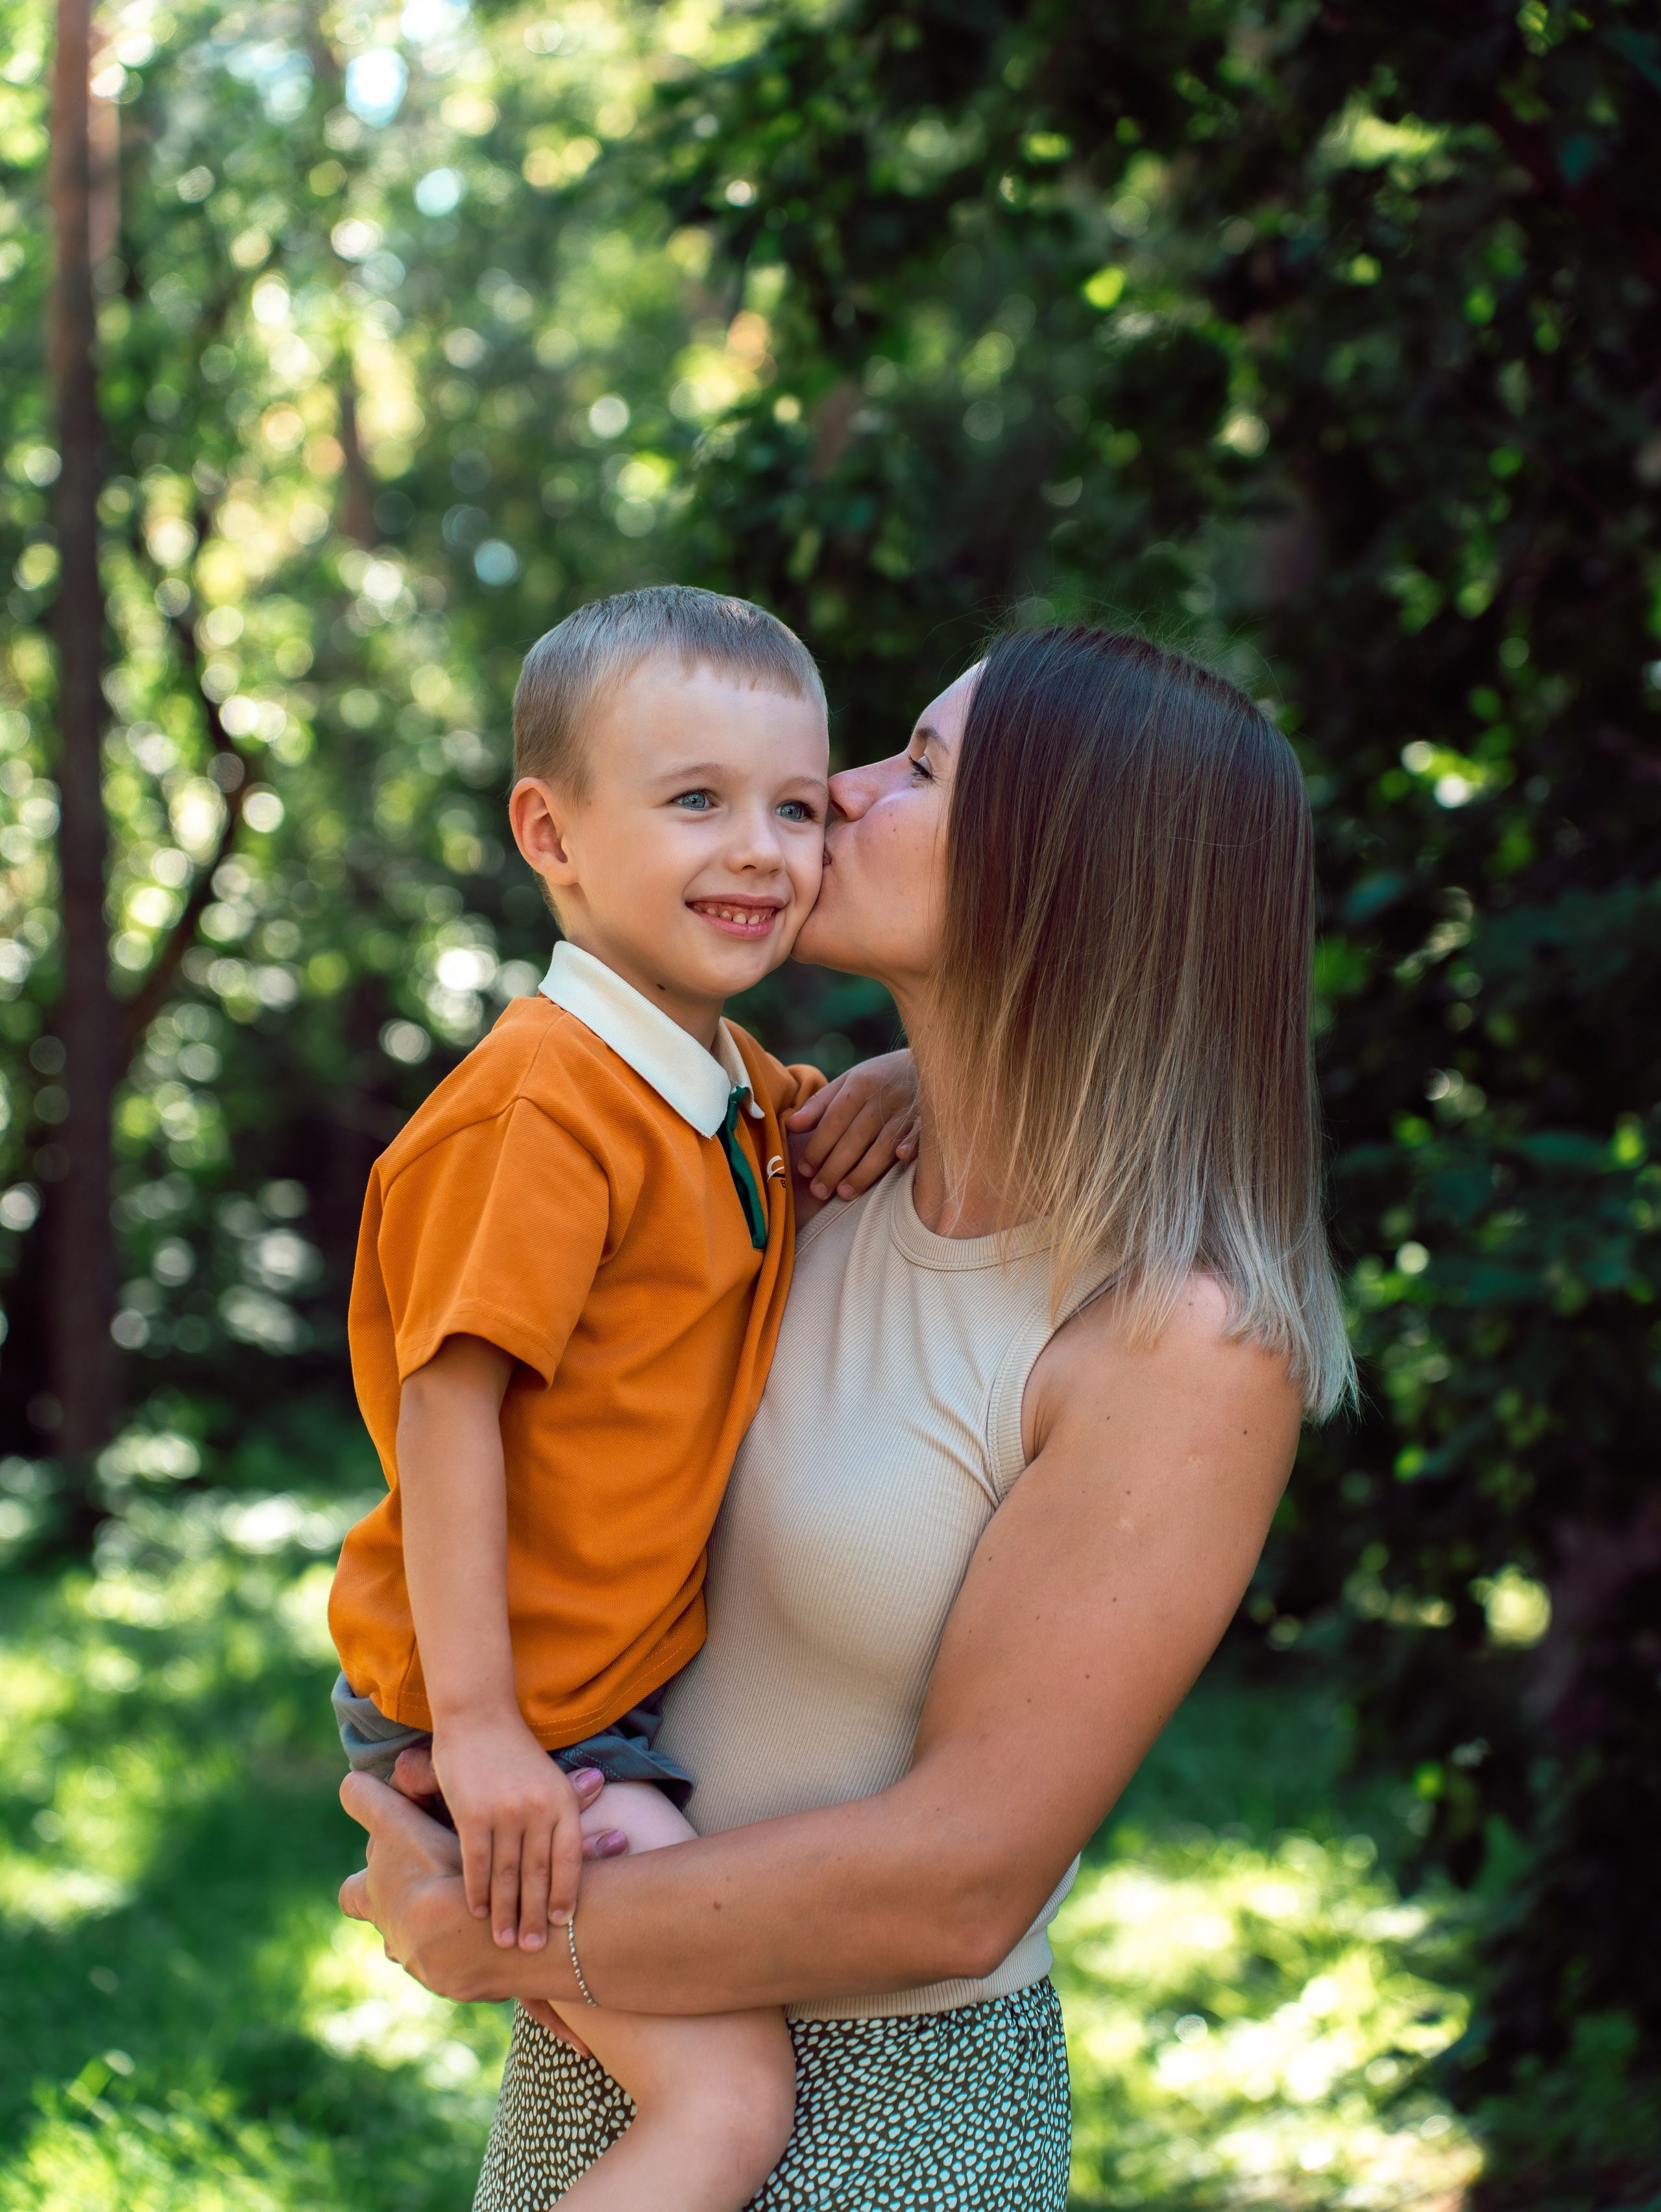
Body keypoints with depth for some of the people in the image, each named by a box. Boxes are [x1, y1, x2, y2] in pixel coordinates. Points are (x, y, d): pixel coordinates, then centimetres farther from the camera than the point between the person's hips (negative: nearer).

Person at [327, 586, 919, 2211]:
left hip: (629, 1690, 9)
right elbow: (447, 1404, -22)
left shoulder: (742, 1091, 8)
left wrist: (894, 1089, 3)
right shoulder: (547, 1099, -21)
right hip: (514, 1723, -9)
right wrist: (478, 1724, -24)